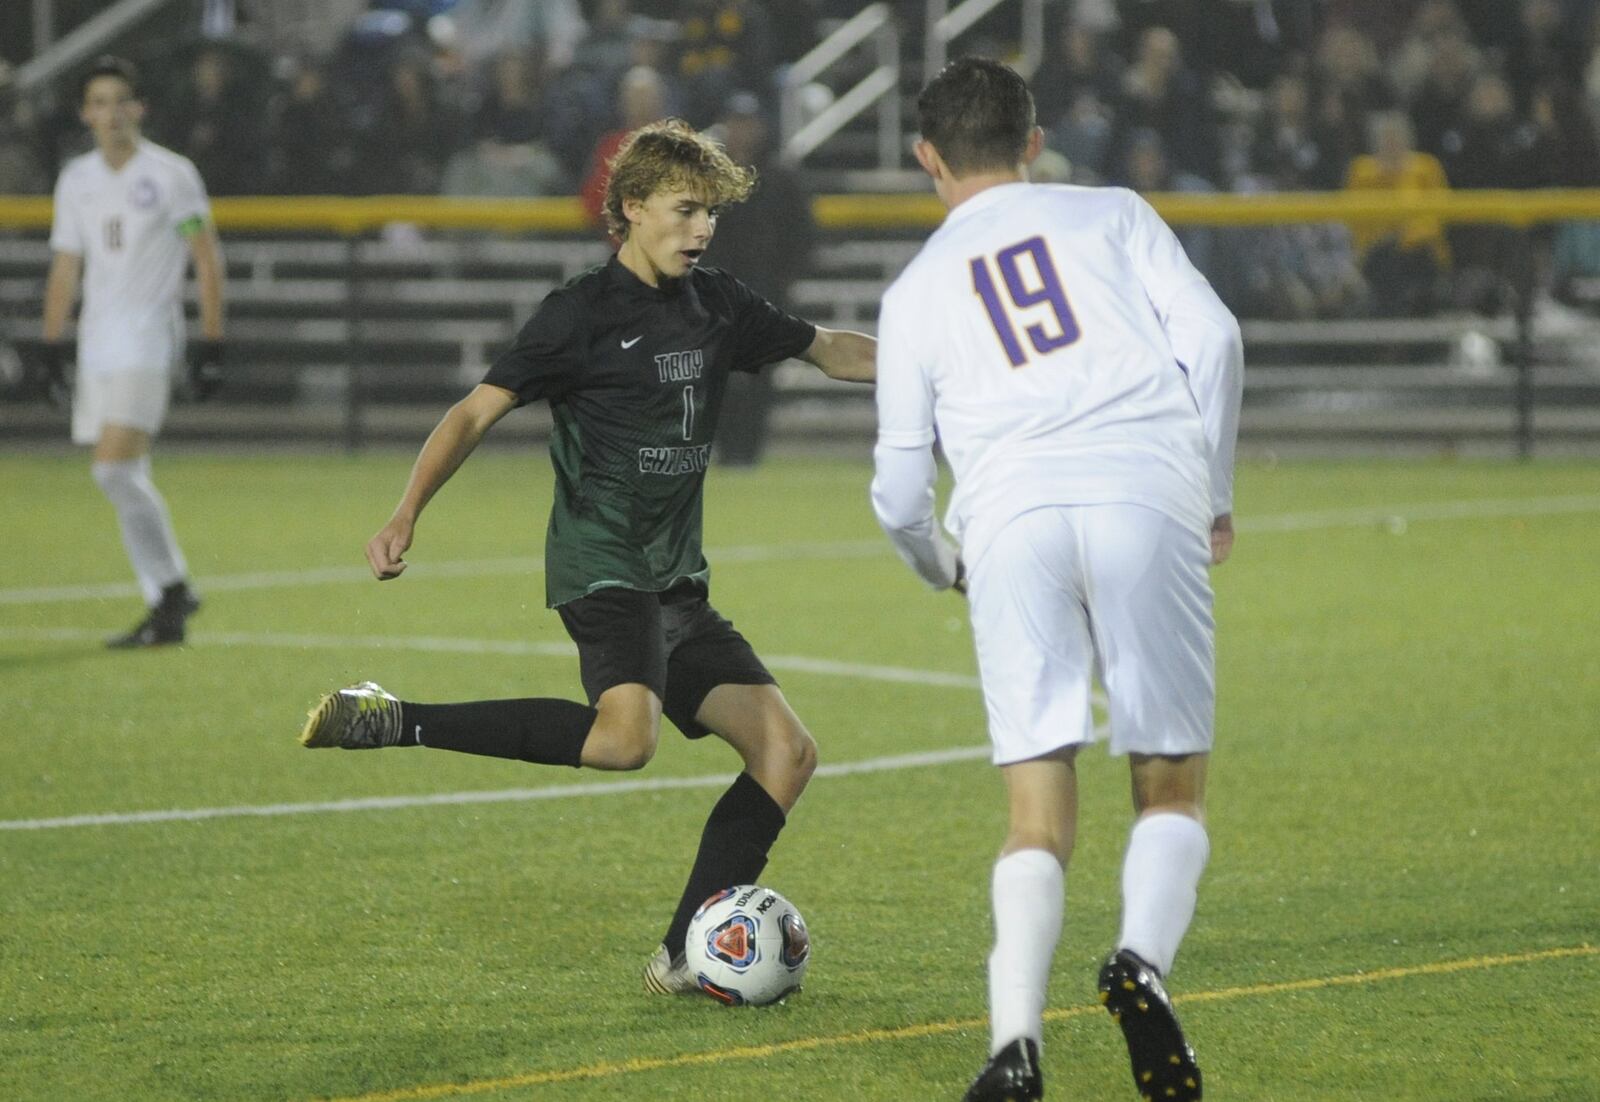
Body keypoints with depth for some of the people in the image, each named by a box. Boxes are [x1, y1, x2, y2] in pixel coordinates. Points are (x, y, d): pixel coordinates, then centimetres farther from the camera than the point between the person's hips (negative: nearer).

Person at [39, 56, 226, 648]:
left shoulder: (170, 174, -4)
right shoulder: (76, 179, 12)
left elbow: (207, 258, -3)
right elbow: (66, 266, 19)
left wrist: (210, 343, -9)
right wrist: (52, 345, 13)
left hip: (147, 337, -6)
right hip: (97, 343, 6)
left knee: (115, 467, -18)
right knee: (125, 477, 5)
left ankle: (169, 593, -9)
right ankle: (171, 597, 11)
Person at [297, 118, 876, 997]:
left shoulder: (718, 307, 12)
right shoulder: (583, 312, -7)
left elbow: (829, 350, 28)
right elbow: (478, 411, -10)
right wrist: (406, 517, -23)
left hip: (678, 582, 8)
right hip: (601, 562, -8)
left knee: (787, 752, 0)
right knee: (625, 735, -33)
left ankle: (684, 959, 3)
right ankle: (392, 723, -24)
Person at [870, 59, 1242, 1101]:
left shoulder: (917, 290, 22)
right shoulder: (1114, 215, 20)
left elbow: (899, 491, 21)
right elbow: (1210, 336, 5)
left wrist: (940, 567, 42)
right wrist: (1215, 492, 16)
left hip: (1010, 516, 1)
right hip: (1147, 495, -1)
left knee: (1040, 812, 2)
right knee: (1173, 785, 8)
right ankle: (1143, 959, -21)